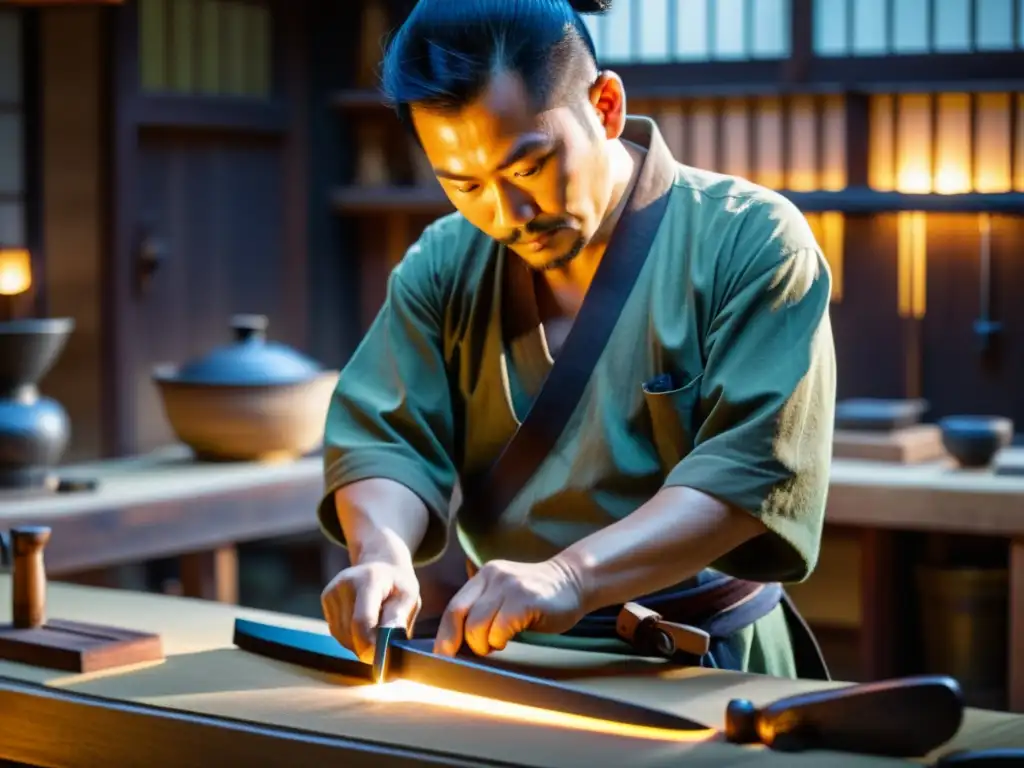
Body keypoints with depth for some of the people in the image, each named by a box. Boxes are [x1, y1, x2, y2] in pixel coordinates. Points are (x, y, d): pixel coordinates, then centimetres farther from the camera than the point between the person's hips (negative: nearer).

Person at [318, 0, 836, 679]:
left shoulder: (751, 243, -9)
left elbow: (754, 466, -18)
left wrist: (572, 575, -32)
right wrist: (382, 552, -22)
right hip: (503, 659, 4)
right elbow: (383, 438, 1)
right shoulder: (441, 267, 6)